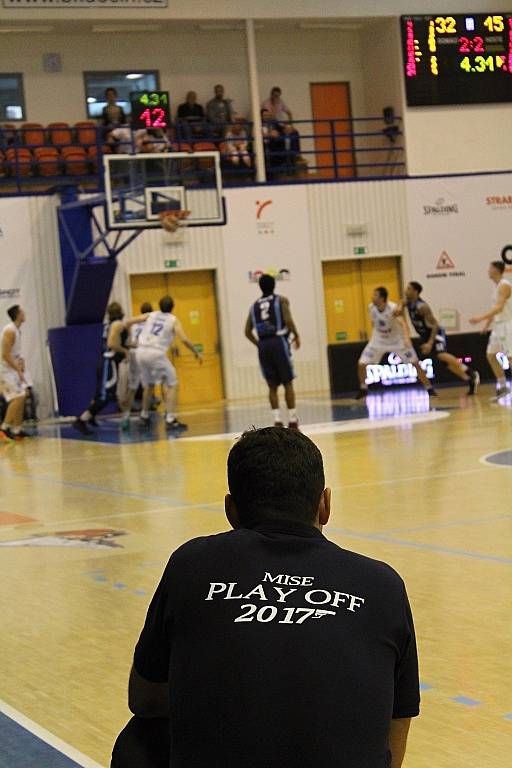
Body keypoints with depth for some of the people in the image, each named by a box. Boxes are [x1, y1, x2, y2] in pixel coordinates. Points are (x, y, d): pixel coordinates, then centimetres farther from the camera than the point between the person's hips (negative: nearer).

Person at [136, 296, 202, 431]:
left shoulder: (151, 315, 18)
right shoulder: (173, 320, 7)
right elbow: (184, 339, -4)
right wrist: (196, 353, 8)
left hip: (141, 352, 5)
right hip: (156, 353, -5)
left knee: (149, 385, 25)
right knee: (172, 385, 3)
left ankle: (144, 417, 34)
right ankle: (170, 420, -8)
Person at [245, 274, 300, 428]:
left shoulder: (254, 306, 16)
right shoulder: (281, 300, 4)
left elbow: (248, 331, 12)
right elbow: (288, 320, -11)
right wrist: (296, 335, 4)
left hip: (263, 345, 3)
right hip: (278, 342, -3)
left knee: (272, 386, 9)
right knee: (288, 383, 5)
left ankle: (277, 420, -3)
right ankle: (292, 421, 3)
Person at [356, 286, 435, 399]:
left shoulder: (393, 308, -29)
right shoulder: (371, 308, -15)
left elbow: (402, 323, -43)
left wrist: (406, 338, -59)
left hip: (397, 340, -3)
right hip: (378, 341, 3)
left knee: (415, 363, -7)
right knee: (361, 364, -7)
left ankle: (429, 389, 6)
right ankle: (363, 389, 16)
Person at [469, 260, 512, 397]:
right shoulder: (497, 285, 14)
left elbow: (499, 308, -26)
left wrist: (480, 318, -31)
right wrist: (487, 324, 22)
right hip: (498, 326, 10)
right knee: (490, 355, 11)